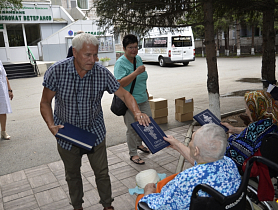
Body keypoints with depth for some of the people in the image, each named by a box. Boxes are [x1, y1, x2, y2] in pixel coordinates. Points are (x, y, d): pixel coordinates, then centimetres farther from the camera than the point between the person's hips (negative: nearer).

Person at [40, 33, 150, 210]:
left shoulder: (102, 73, -16)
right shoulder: (56, 72, -19)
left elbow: (124, 94, -11)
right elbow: (45, 102, -9)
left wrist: (137, 112, -29)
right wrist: (51, 125, -24)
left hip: (95, 133, 0)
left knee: (102, 173, 11)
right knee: (73, 175, 21)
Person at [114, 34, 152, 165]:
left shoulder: (138, 59, 8)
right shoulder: (120, 63, -16)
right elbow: (120, 84, -28)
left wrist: (146, 91, 24)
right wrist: (136, 72, -31)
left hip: (143, 99, 8)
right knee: (132, 128, 2)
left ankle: (139, 144, 39)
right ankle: (133, 154, 19)